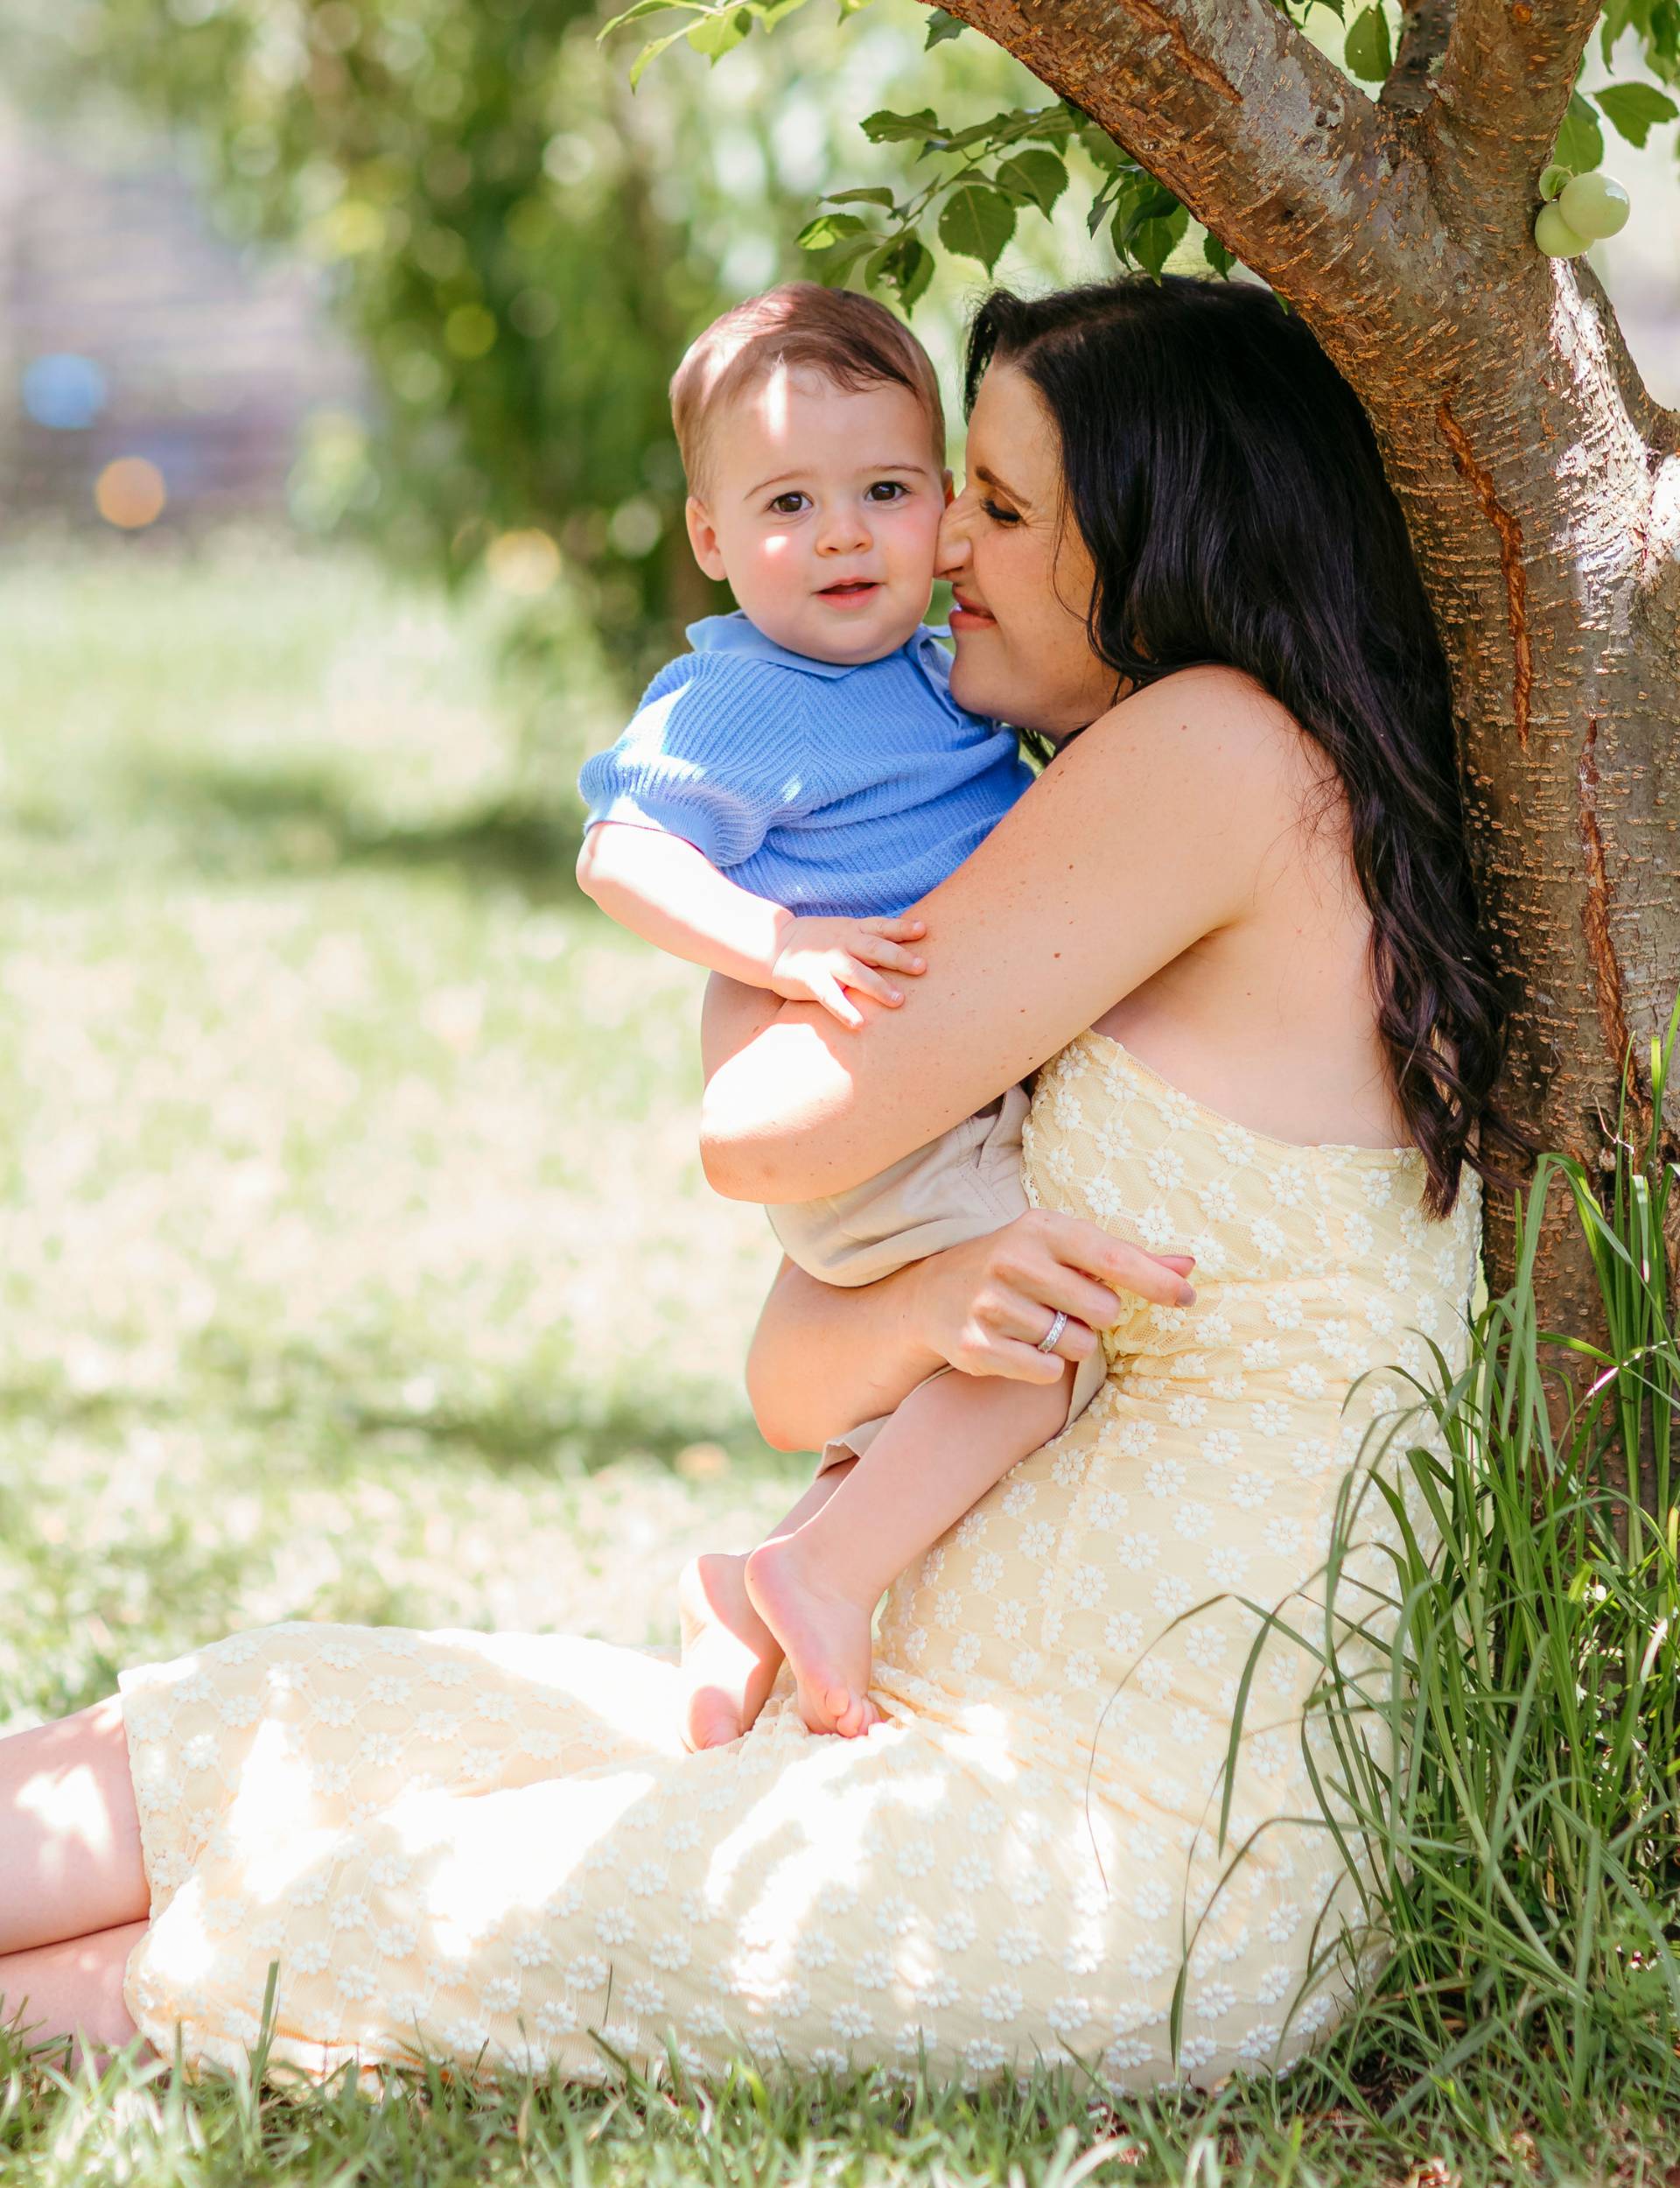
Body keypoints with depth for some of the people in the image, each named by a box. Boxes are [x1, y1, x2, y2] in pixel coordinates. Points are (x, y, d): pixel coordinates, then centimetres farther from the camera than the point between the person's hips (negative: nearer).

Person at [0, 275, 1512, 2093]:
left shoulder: (1228, 742, -11)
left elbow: (770, 1130, -11)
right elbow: (791, 1382, 11)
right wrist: (927, 1307, -13)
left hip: (1148, 1863, -9)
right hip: (965, 1736, 9)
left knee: (335, 1931, -6)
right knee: (281, 1731, 5)